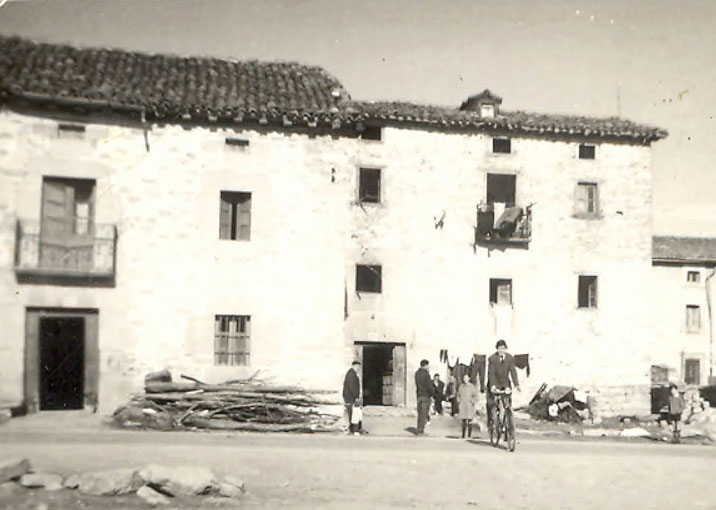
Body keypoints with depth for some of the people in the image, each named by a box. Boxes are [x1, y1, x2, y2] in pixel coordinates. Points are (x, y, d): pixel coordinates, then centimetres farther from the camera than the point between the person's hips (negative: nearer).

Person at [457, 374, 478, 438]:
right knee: (463, 420, 5)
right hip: (462, 406, 3)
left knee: (469, 420, -5)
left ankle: (469, 435, -1)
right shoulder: (461, 386, 11)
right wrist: (458, 403, 8)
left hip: (469, 406, -3)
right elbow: (458, 395, 18)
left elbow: (475, 396, 1)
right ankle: (463, 435, 9)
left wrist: (473, 403, -9)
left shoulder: (472, 386, -1)